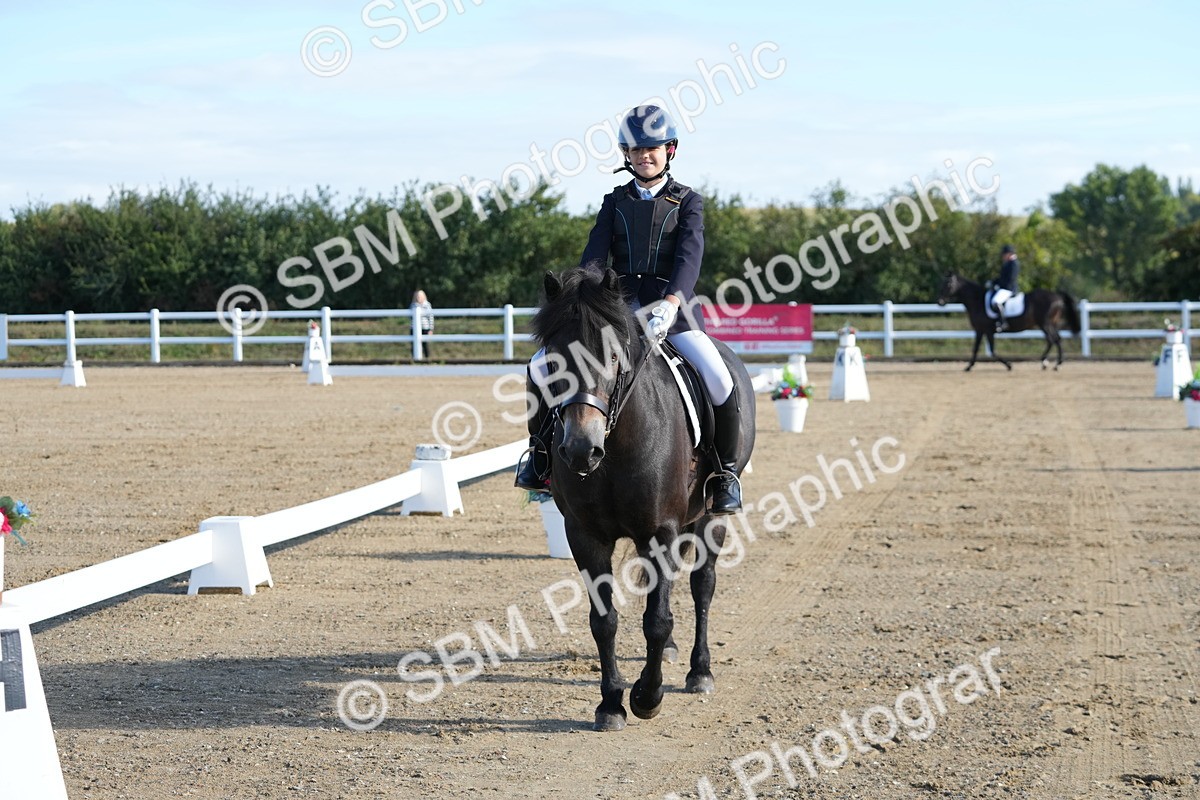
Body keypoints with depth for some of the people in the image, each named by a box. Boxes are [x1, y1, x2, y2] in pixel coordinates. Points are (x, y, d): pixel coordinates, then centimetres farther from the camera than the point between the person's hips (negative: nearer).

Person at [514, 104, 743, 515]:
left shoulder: (688, 202, 6)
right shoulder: (615, 201, 14)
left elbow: (689, 257, -11)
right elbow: (595, 254, 0)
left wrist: (670, 304, -30)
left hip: (671, 307, -3)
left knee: (719, 383, -24)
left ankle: (726, 470, -3)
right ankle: (540, 452, 4)